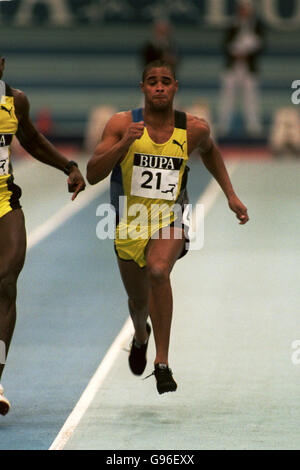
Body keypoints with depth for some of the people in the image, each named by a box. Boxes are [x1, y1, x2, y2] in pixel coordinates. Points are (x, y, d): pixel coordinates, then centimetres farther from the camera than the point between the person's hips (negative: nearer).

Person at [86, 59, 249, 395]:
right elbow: (93, 174, -16)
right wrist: (124, 144, -30)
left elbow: (209, 151, 20)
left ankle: (162, 361, -26)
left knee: (158, 270, -32)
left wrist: (230, 195, 17)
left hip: (170, 220, -1)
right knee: (138, 299, 17)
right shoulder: (122, 124, -10)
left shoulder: (193, 129, -5)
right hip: (130, 224, 1)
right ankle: (141, 336, 56)